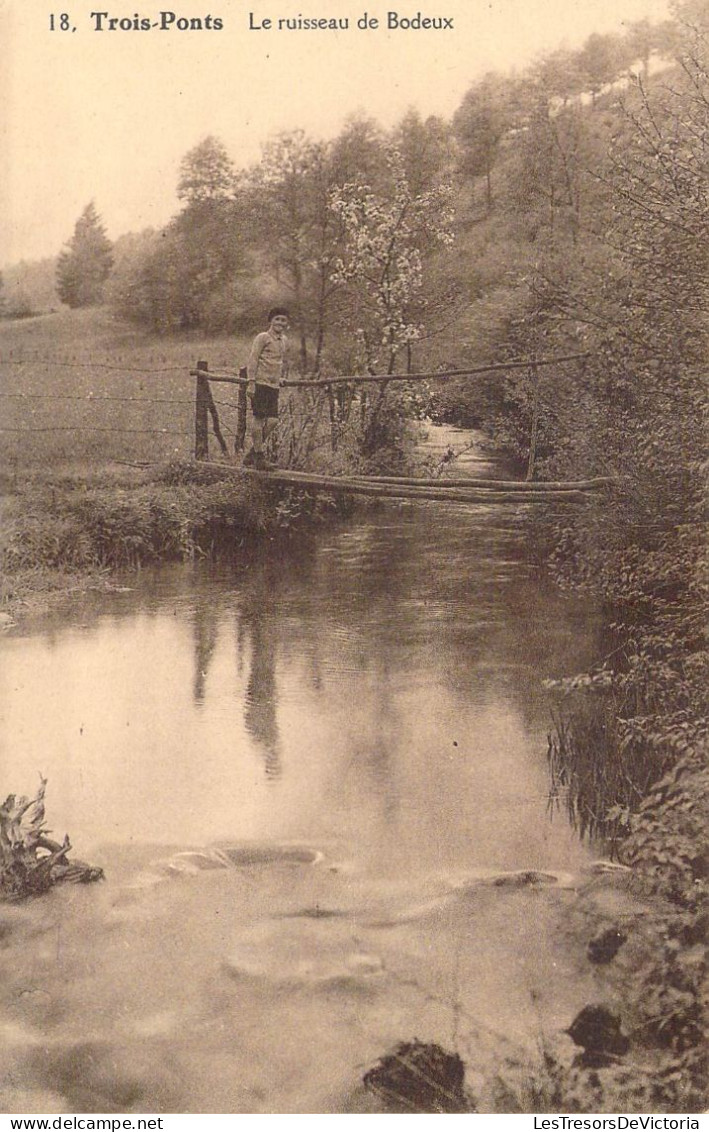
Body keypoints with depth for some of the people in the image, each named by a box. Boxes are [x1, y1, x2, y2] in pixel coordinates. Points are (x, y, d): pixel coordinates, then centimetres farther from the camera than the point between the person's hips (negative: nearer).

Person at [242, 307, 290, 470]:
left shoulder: (284, 340, 16)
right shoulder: (262, 337, -5)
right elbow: (252, 360, -10)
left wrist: (282, 377, 29)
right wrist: (251, 382, -16)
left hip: (274, 385, 7)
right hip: (261, 383, -7)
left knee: (273, 420, 1)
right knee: (258, 418, -5)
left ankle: (251, 455, 12)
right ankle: (258, 458, 1)